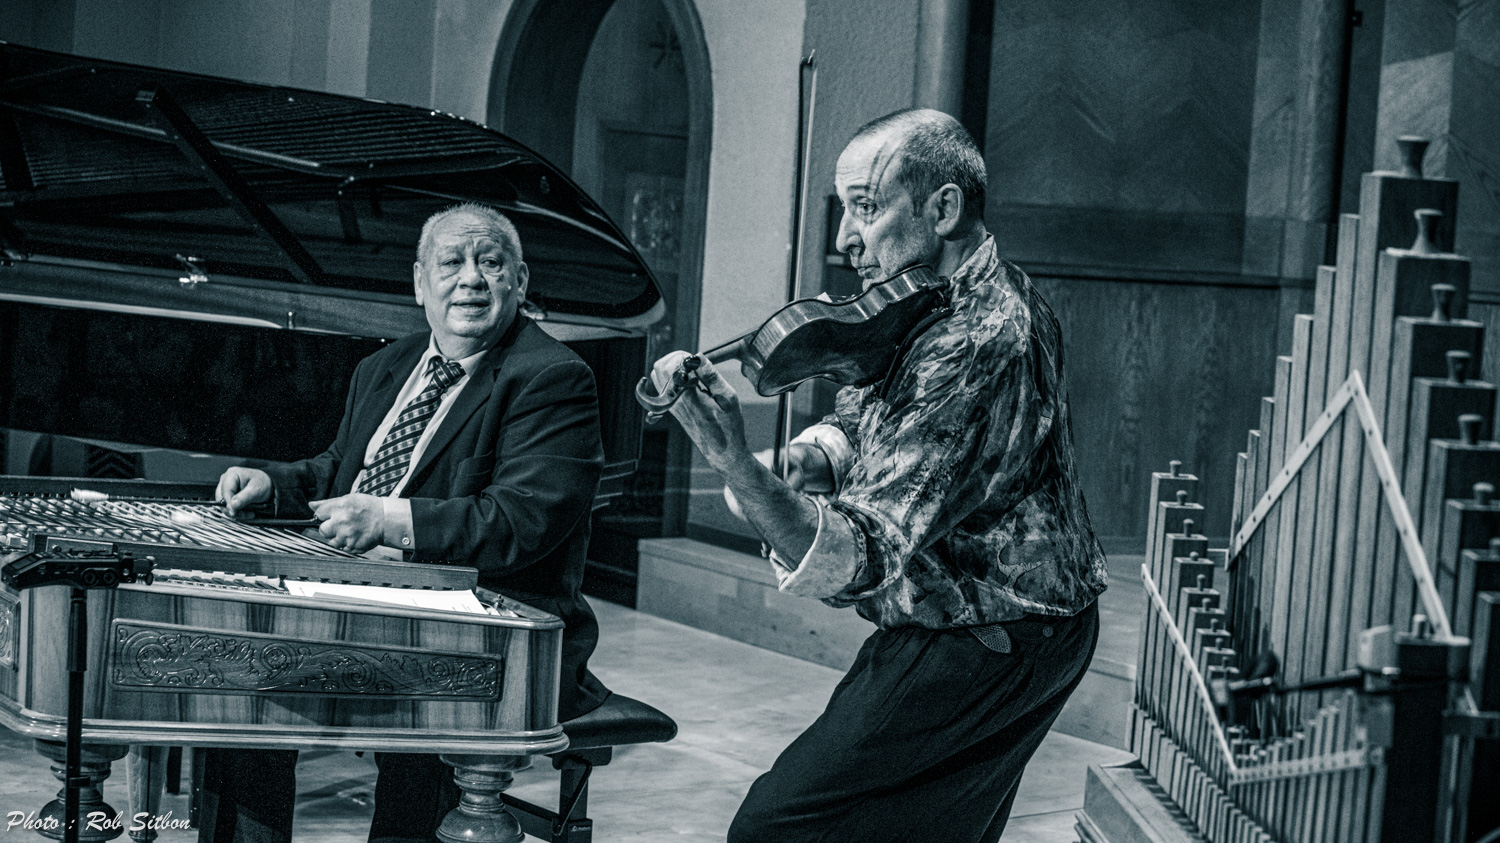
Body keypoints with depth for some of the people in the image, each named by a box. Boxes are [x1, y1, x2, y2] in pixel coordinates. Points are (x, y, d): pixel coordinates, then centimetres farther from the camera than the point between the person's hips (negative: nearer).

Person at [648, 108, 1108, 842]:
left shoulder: (976, 350, -29)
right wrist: (817, 452, -10)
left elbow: (860, 555, -35)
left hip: (978, 656, -10)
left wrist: (735, 466, -49)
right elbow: (860, 415, 14)